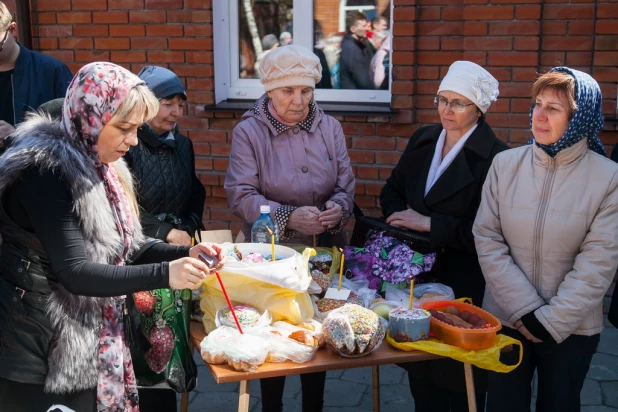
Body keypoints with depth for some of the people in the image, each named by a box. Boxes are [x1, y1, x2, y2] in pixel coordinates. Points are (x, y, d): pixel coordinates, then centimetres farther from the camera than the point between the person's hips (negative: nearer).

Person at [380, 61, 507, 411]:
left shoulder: (494, 157, -15)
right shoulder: (423, 140, 6)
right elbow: (392, 191, 14)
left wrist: (429, 223, -22)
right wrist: (402, 217, -7)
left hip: (464, 283, -6)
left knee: (460, 377, 9)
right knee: (419, 369, 17)